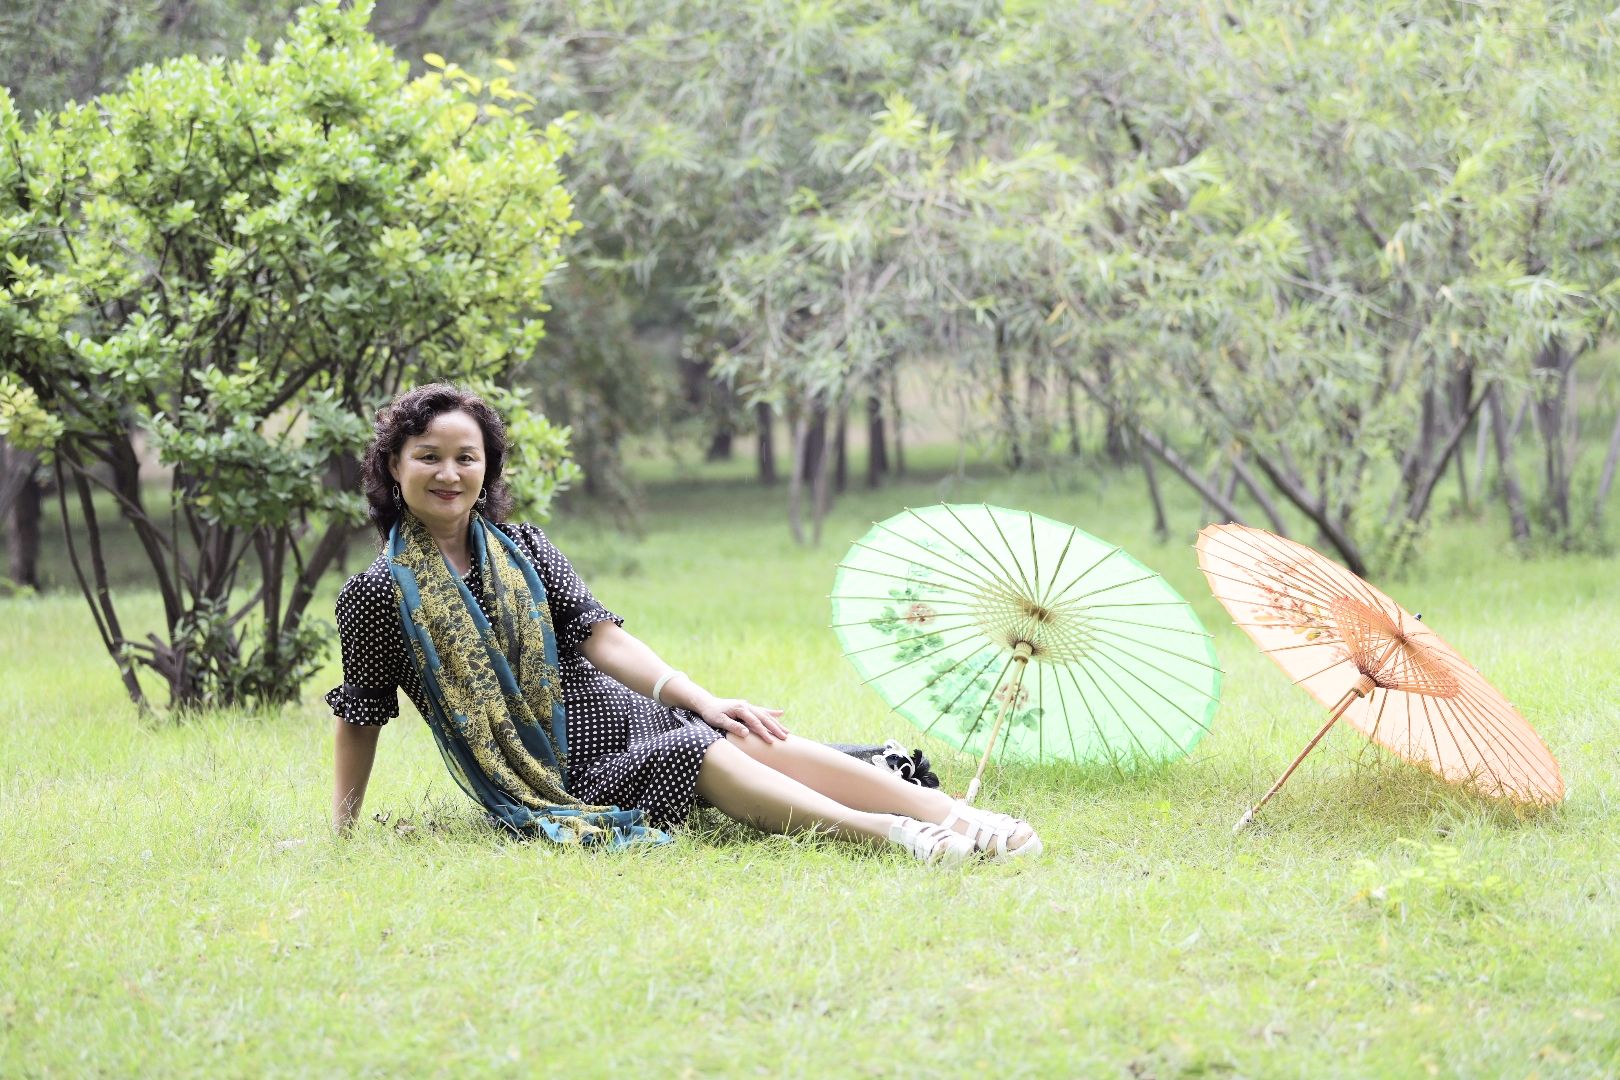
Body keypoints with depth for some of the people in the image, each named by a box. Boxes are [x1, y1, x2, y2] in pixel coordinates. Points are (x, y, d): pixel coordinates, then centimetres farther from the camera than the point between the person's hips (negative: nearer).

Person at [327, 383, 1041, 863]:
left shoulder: (522, 550, 11)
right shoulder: (379, 593, -3)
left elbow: (602, 638, 4)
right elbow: (359, 719, 4)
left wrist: (700, 699, -8)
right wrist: (339, 837, 3)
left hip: (614, 713, 5)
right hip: (548, 779, -4)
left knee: (754, 739, -22)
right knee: (703, 756, -29)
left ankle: (954, 817, -36)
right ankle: (890, 836, -45)